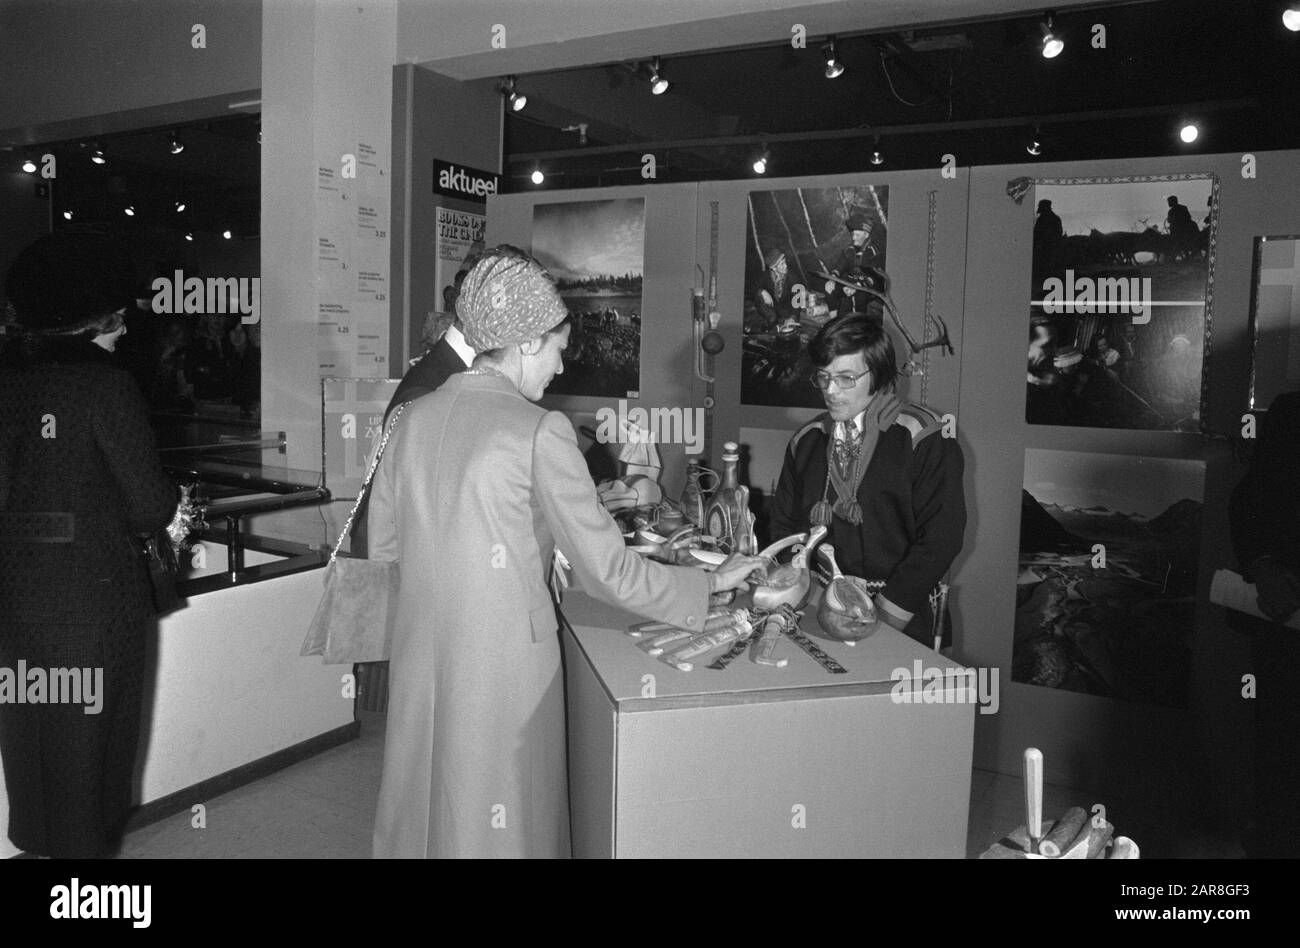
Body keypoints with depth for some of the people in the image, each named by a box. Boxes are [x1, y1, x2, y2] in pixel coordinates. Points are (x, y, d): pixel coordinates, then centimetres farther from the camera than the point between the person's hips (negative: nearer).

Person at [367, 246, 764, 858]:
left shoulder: (413, 418, 1)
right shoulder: (539, 431, -17)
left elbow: (382, 544, 11)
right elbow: (608, 573, -15)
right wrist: (711, 583, -3)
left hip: (420, 651, 6)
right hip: (502, 662, -6)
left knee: (426, 801, 22)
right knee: (497, 820, 13)